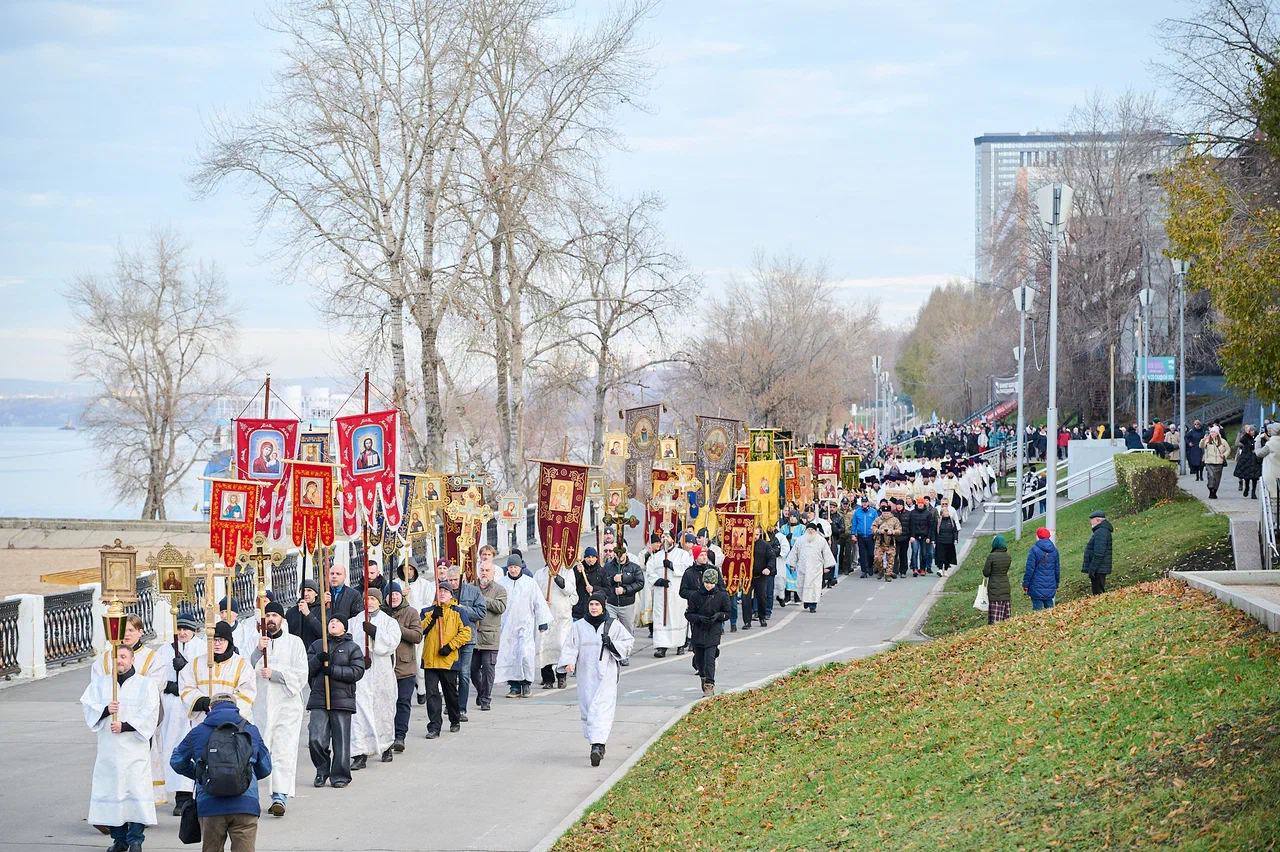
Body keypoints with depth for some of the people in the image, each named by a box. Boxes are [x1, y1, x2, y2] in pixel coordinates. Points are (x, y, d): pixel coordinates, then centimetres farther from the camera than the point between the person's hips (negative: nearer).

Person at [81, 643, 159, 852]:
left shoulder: (145, 685, 5)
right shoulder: (99, 684, 14)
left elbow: (148, 717, -3)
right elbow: (88, 708, 3)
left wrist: (125, 726, -14)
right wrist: (106, 710, -16)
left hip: (135, 747, -3)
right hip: (108, 749, 3)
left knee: (136, 789, -9)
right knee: (110, 789, 1)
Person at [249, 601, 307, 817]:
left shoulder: (294, 643, 6)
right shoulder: (257, 642, 12)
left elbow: (301, 676, -2)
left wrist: (274, 674, -10)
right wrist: (259, 651, -15)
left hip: (286, 704, -2)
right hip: (259, 705, 2)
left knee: (284, 751, -10)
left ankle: (280, 796, -15)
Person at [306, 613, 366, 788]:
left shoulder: (353, 648, 6)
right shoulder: (316, 646, 15)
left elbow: (357, 672, -6)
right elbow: (306, 670, 8)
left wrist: (333, 670, -14)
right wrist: (318, 660, -11)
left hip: (342, 700, -2)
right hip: (318, 699, 2)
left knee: (341, 740, -1)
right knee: (316, 740, -7)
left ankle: (340, 775, 10)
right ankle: (322, 771, 13)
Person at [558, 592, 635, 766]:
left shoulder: (614, 625, 4)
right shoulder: (578, 626, 8)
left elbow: (628, 642, 8)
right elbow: (570, 646, 4)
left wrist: (612, 644, -10)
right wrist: (568, 662, -15)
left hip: (606, 675, -3)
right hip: (585, 675, 3)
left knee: (602, 708, -15)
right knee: (587, 709, 6)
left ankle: (598, 744, -24)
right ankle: (596, 743, 20)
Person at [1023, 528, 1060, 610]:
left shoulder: (1034, 550, -10)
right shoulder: (1054, 550, 8)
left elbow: (1030, 569, -10)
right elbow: (1057, 569, 16)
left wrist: (1025, 584, -3)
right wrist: (1056, 585, 25)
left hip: (1037, 587, -5)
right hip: (1050, 587, 5)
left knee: (1037, 607, -4)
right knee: (1049, 606, 11)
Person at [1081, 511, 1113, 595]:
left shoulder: (1101, 532, -17)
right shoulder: (1103, 531, 18)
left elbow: (1098, 554, -23)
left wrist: (1092, 569, -22)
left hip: (1098, 569, -11)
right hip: (1101, 569, 11)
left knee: (1098, 593, -10)